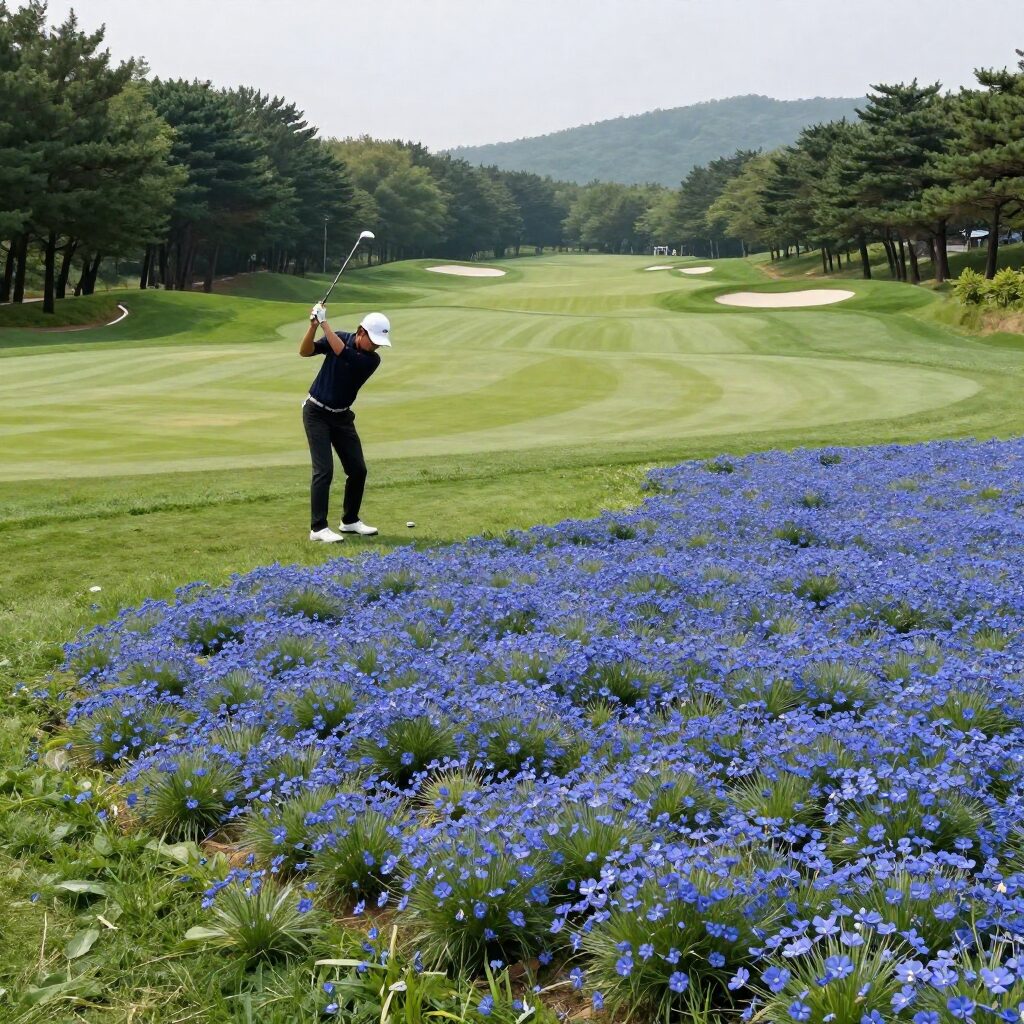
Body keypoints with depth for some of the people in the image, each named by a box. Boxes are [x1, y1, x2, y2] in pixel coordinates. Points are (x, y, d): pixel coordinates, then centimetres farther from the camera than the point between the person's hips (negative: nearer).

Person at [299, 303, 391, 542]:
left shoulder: (372, 360, -10)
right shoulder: (340, 337, -8)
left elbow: (344, 354, -28)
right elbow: (305, 351, -16)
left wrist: (324, 323, -31)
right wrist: (314, 325, -33)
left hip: (342, 416, 3)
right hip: (316, 412, -3)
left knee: (358, 470, 3)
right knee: (324, 469, -13)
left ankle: (350, 520, 22)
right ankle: (318, 527, -11)